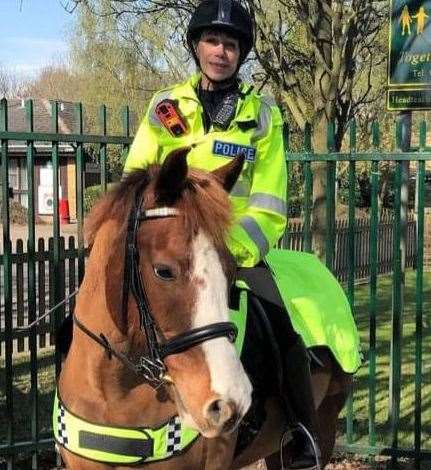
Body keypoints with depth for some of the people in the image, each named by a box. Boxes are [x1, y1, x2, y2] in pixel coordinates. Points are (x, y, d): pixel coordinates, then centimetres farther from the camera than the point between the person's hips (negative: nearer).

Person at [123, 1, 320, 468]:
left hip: (237, 249, -1)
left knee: (285, 335, -18)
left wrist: (230, 249, -19)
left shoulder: (262, 114, 2)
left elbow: (269, 207, -3)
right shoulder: (167, 107, 6)